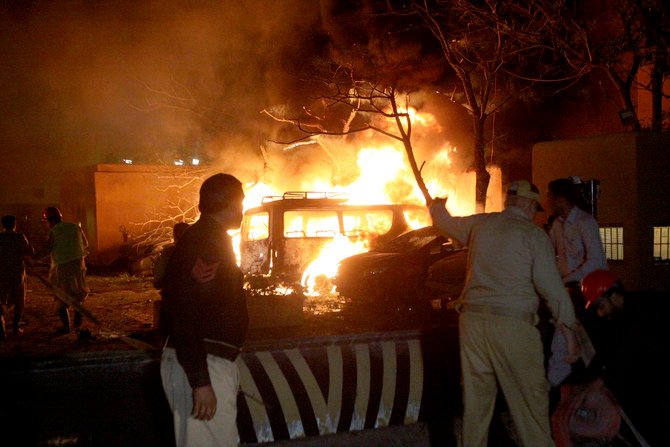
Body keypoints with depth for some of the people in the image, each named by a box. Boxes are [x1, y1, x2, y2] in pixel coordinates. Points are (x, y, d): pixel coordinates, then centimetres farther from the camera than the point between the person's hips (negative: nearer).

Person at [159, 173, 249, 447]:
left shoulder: (210, 239, 15)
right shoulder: (204, 242, -17)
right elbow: (186, 315, -24)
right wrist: (200, 382, -26)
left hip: (211, 362, 11)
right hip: (201, 366, -11)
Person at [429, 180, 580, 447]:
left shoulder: (479, 224, 11)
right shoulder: (534, 234, -2)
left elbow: (444, 222, 29)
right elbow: (551, 285, -8)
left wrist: (437, 205, 52)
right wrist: (568, 330, -3)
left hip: (472, 320, 5)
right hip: (513, 324, -5)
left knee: (476, 398, 13)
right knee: (530, 399, 3)